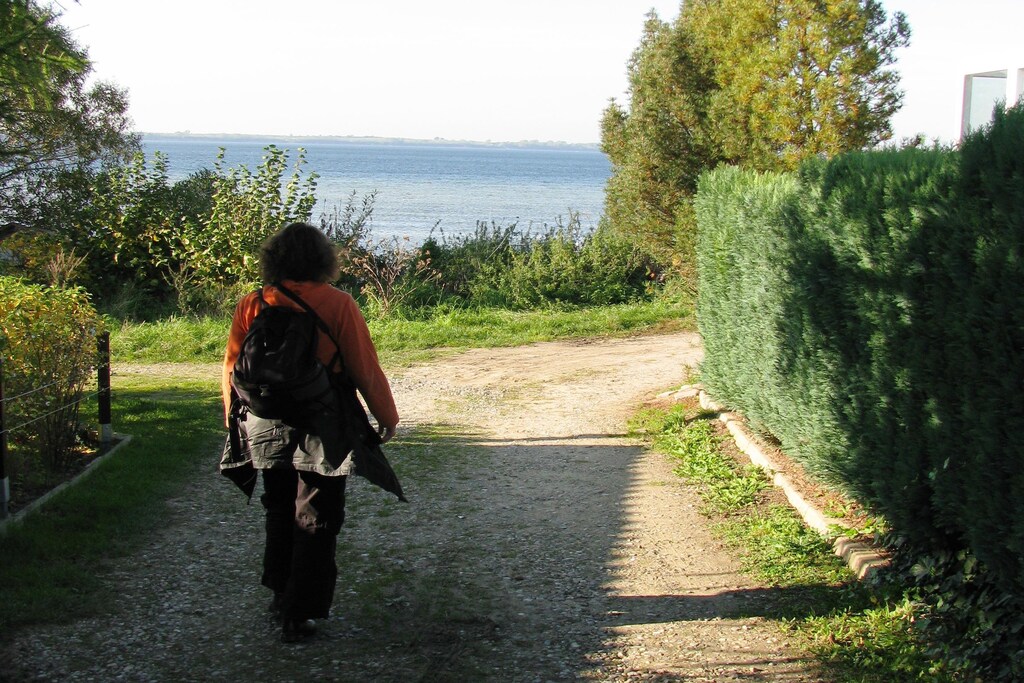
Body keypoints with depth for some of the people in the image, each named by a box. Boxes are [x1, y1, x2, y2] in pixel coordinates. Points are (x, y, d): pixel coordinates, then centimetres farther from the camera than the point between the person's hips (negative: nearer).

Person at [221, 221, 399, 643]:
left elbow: (232, 369, 2)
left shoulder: (251, 306, -4)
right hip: (321, 433, -3)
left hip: (267, 429, 3)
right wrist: (387, 417, 3)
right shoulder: (338, 305, -13)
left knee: (280, 512, 24)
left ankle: (281, 594, 34)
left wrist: (235, 418, 18)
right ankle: (298, 615, 8)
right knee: (315, 522, 7)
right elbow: (365, 369, -11)